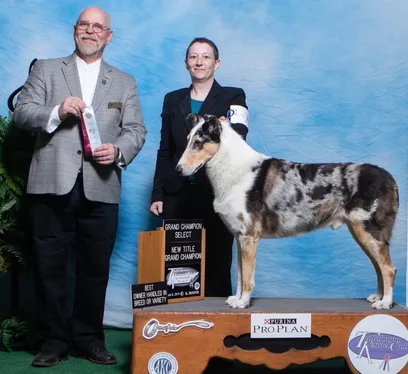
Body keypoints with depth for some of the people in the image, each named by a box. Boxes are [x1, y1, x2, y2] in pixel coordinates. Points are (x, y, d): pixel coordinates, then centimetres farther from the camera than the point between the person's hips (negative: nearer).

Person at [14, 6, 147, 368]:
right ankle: (54, 339, 14)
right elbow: (22, 111, 3)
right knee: (50, 266, 3)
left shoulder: (125, 82, 16)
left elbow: (137, 130, 8)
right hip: (53, 184, -1)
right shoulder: (45, 70, 12)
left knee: (95, 268, 7)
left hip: (101, 188, 1)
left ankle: (89, 338, 20)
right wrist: (56, 111, -15)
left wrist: (118, 150, -12)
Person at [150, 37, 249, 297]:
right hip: (178, 195, 3)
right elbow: (165, 151, 15)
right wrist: (158, 194, 9)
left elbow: (239, 134, -14)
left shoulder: (233, 97, 5)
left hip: (217, 195, -3)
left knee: (217, 264, -1)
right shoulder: (173, 100, 16)